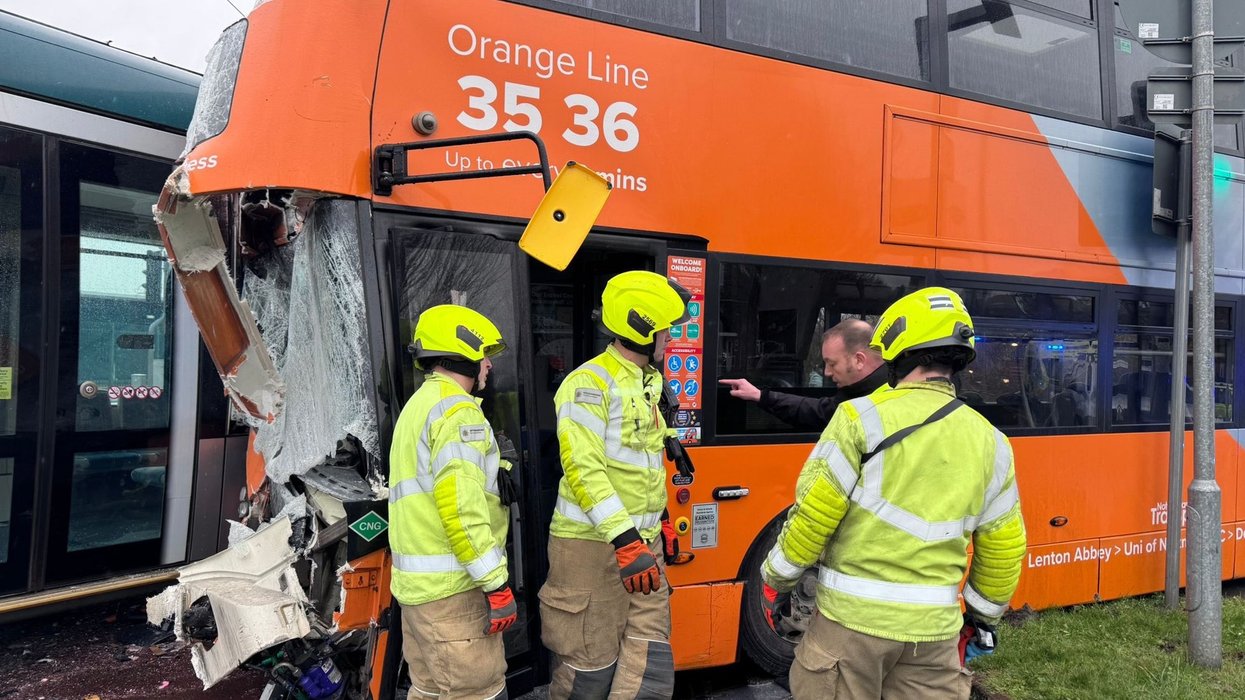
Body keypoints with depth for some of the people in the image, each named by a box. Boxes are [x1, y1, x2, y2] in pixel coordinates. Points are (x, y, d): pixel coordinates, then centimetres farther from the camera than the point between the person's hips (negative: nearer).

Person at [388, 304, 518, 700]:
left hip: (416, 583, 10)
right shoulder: (457, 409, -14)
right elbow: (461, 507, -23)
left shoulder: (417, 406, 19)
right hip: (453, 586, -10)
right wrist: (497, 585, -20)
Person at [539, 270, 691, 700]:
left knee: (650, 665, 7)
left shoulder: (649, 381, 15)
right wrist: (624, 541, -29)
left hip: (643, 544, 8)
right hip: (594, 545, -8)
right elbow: (584, 470, -24)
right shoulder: (589, 384, -15)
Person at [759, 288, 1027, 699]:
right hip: (934, 628, 4)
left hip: (853, 618, -3)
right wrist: (983, 616, 25)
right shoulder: (988, 442, 4)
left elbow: (812, 515, -11)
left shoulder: (862, 418, -11)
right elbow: (1003, 551, 10)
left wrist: (776, 580, 3)